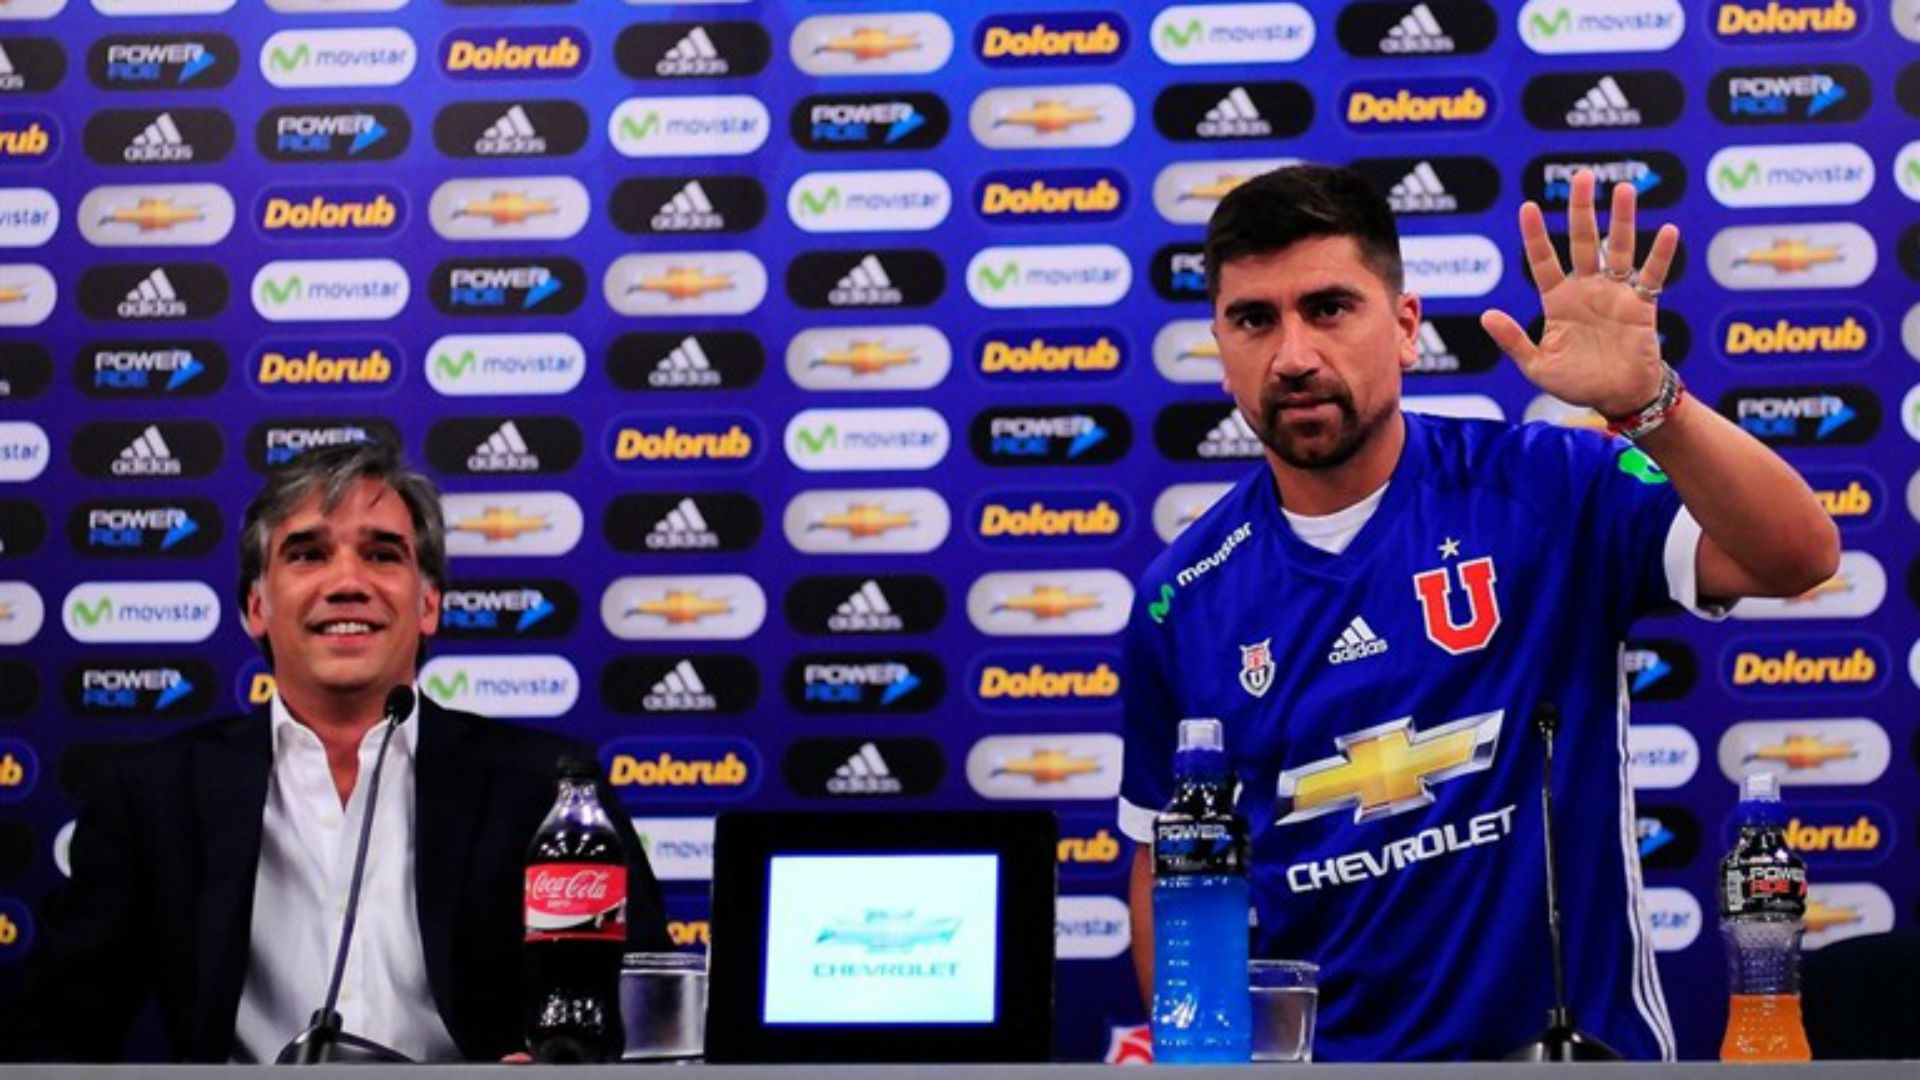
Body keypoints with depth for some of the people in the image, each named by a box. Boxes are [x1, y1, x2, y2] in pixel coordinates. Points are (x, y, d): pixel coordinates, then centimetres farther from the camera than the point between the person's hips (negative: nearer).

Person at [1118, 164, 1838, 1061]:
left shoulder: (1541, 487, -2)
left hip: (1573, 1045, 1)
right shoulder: (1182, 599, 5)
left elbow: (1798, 559, -13)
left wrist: (1645, 404, -26)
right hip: (1312, 1053, 0)